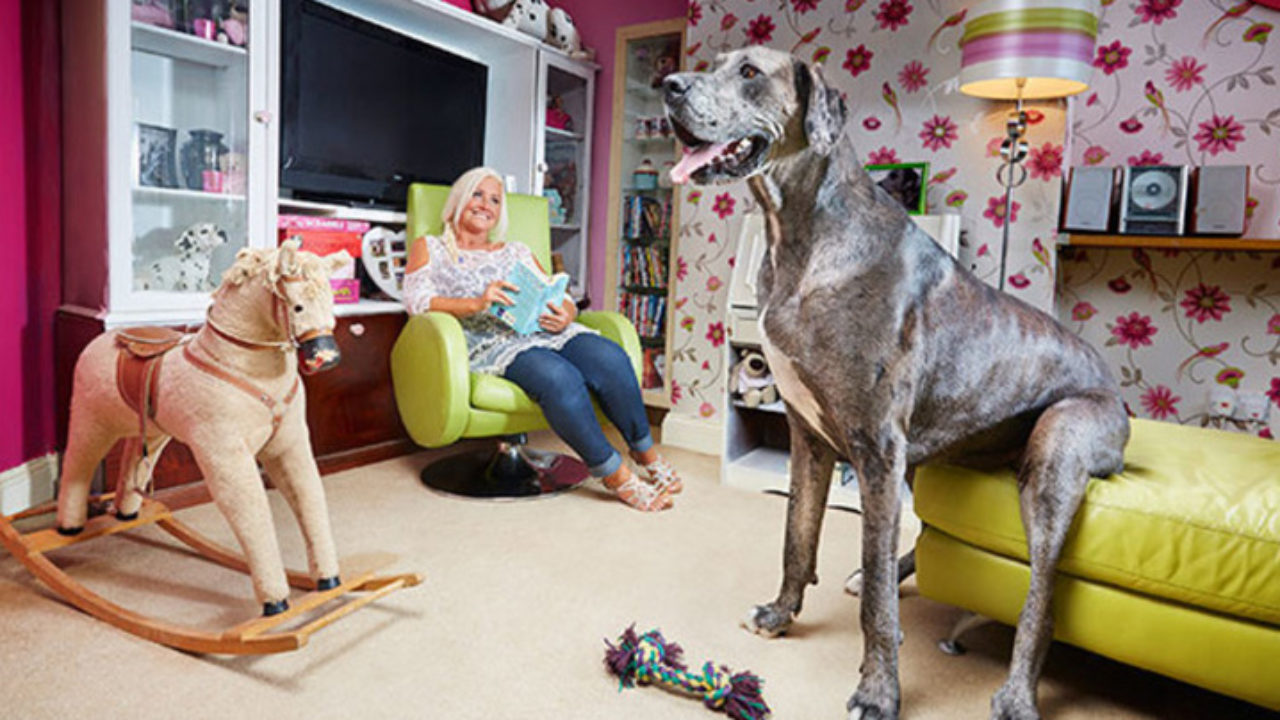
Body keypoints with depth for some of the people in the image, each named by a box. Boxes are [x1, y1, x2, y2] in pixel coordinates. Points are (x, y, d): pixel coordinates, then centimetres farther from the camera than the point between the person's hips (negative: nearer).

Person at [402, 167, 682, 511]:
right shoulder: (428, 247, 21)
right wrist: (476, 303, -16)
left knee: (609, 357, -28)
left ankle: (646, 453, -9)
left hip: (543, 329, 4)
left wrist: (565, 316, -6)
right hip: (489, 341, -4)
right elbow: (417, 301, 2)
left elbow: (564, 300, 21)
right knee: (559, 377, -36)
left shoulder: (518, 251, 29)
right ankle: (615, 475, -23)